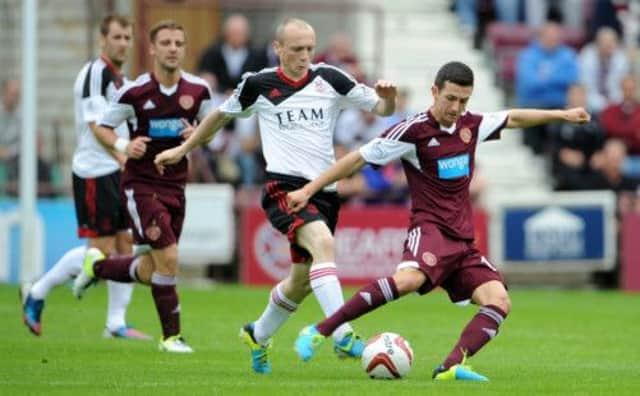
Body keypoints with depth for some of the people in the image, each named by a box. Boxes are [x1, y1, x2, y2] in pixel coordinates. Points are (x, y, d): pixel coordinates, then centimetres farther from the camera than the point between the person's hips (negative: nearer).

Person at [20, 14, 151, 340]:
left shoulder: (119, 77, 14)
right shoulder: (95, 73, -14)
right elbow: (97, 125, -24)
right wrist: (123, 156, -34)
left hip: (118, 174, 9)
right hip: (95, 174, -9)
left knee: (126, 246, 4)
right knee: (101, 249, -7)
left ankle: (116, 323, 8)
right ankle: (36, 294, 8)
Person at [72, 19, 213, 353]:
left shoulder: (198, 90, -2)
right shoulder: (134, 92, -10)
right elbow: (102, 128, 0)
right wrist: (123, 146, -20)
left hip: (175, 186, 5)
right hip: (140, 184, -5)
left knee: (149, 273, 9)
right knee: (167, 258, -16)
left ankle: (97, 266, 39)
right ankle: (171, 336, -1)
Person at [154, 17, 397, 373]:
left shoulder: (329, 80, 4)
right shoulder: (259, 85, 2)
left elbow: (380, 109, 7)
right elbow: (222, 114, 19)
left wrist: (387, 99, -17)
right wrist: (182, 150, 25)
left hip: (324, 191, 4)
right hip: (284, 186, -4)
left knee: (302, 281, 14)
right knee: (323, 243, -31)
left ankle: (258, 335, 41)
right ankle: (343, 337, -38)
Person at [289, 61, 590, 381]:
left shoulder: (471, 125, 11)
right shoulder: (413, 130, -8)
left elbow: (513, 118, 31)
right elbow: (358, 159, -4)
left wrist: (561, 115, 32)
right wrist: (308, 190, -5)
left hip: (463, 240, 7)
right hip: (430, 229, -7)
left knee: (499, 301, -14)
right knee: (409, 278, -38)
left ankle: (451, 367, -28)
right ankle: (318, 333, -34)